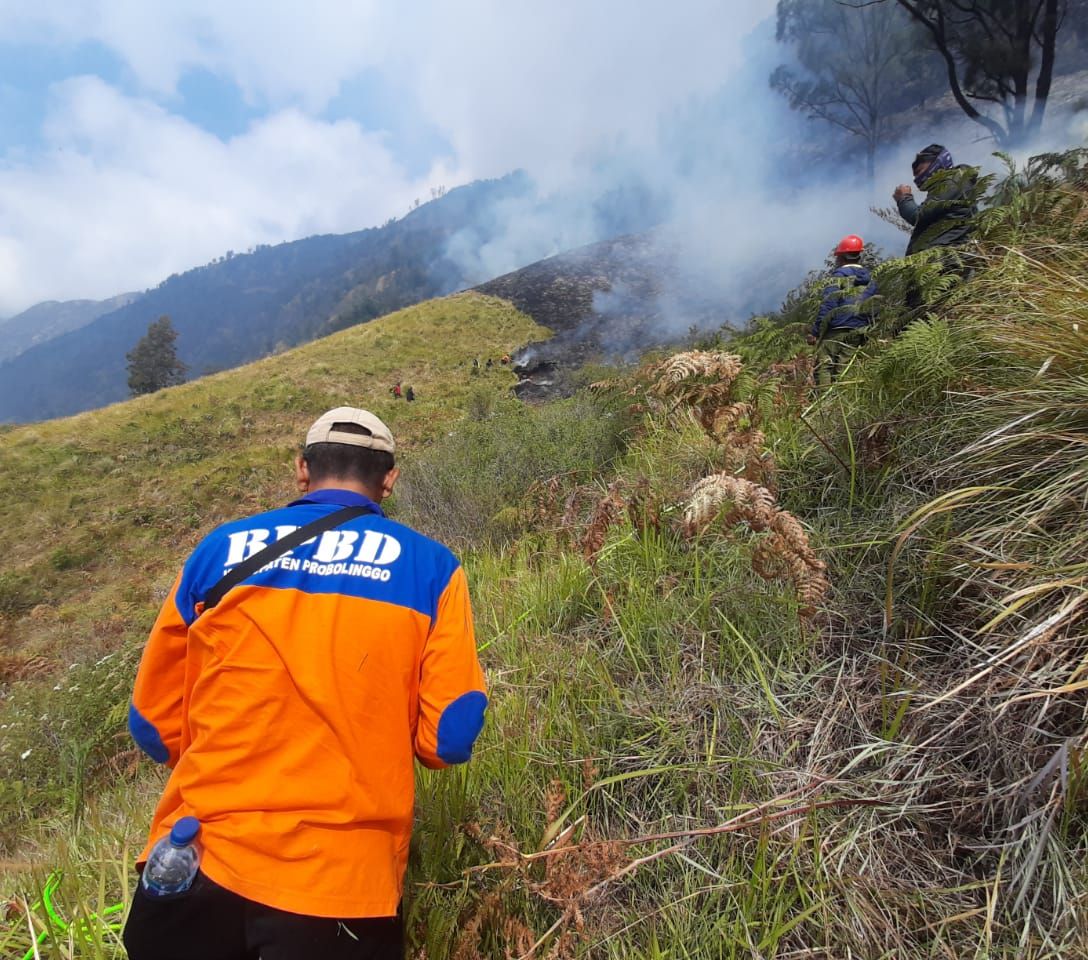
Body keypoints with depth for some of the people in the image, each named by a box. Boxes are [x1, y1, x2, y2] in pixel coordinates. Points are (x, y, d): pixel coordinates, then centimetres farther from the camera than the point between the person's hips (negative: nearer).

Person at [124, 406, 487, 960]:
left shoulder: (219, 549, 0)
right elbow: (449, 739, -8)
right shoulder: (430, 568, -5)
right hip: (341, 884, -2)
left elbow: (155, 725, 7)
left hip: (199, 861, 3)